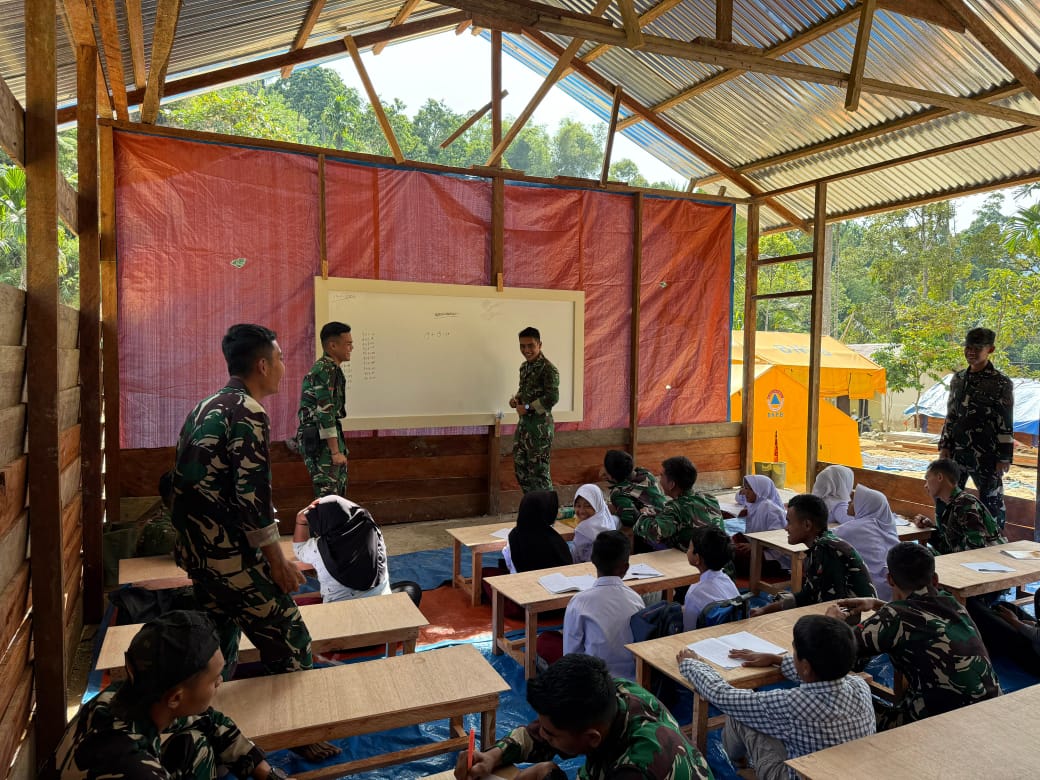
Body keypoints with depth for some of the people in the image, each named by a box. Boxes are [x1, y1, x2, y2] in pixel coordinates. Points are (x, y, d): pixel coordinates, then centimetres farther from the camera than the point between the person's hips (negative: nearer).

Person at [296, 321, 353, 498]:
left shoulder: (331, 368, 15)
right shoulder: (324, 370, -17)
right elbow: (325, 412, -22)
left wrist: (339, 447, 23)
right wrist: (335, 451, -22)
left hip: (328, 434, 10)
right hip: (319, 438, -10)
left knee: (338, 492, 15)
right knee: (327, 495, -9)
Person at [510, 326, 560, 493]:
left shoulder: (548, 369, -16)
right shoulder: (525, 366, 10)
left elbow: (552, 398, -23)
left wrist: (527, 407, -18)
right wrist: (516, 399, 3)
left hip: (540, 424, -9)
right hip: (524, 422, 9)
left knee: (538, 469, -3)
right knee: (520, 465, 14)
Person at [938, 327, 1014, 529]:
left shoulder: (1001, 383, -6)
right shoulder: (958, 379, 9)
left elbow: (1006, 424, -7)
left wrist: (1004, 457, -9)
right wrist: (944, 446, 7)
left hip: (986, 455, -5)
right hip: (957, 452, 5)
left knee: (991, 501, 5)